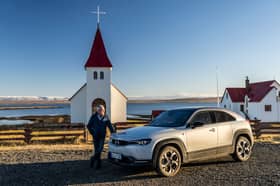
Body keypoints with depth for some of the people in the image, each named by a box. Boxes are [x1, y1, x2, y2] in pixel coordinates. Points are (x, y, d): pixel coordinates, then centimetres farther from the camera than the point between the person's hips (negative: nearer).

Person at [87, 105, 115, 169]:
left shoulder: (106, 117, -2)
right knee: (96, 149, 1)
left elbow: (110, 126, 4)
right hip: (95, 136, 0)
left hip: (102, 136, 1)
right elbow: (89, 126, 6)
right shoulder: (93, 117, -3)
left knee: (100, 148, -10)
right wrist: (92, 132, 0)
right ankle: (98, 163, 14)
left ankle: (93, 158, 12)